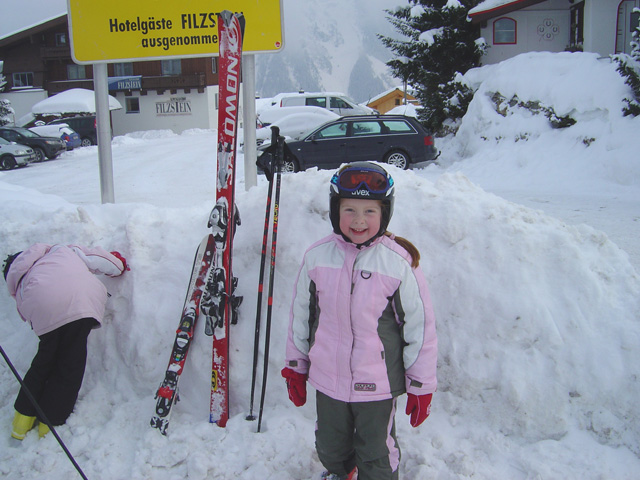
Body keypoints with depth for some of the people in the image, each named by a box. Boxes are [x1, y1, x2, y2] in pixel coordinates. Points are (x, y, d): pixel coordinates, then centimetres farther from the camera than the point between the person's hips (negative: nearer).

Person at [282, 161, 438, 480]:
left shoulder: (400, 263, -16)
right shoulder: (317, 257, -7)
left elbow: (420, 325, -8)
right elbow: (300, 314, 5)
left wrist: (421, 385, -3)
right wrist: (295, 367, 11)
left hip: (378, 383, -3)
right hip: (327, 380, 4)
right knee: (330, 447, 26)